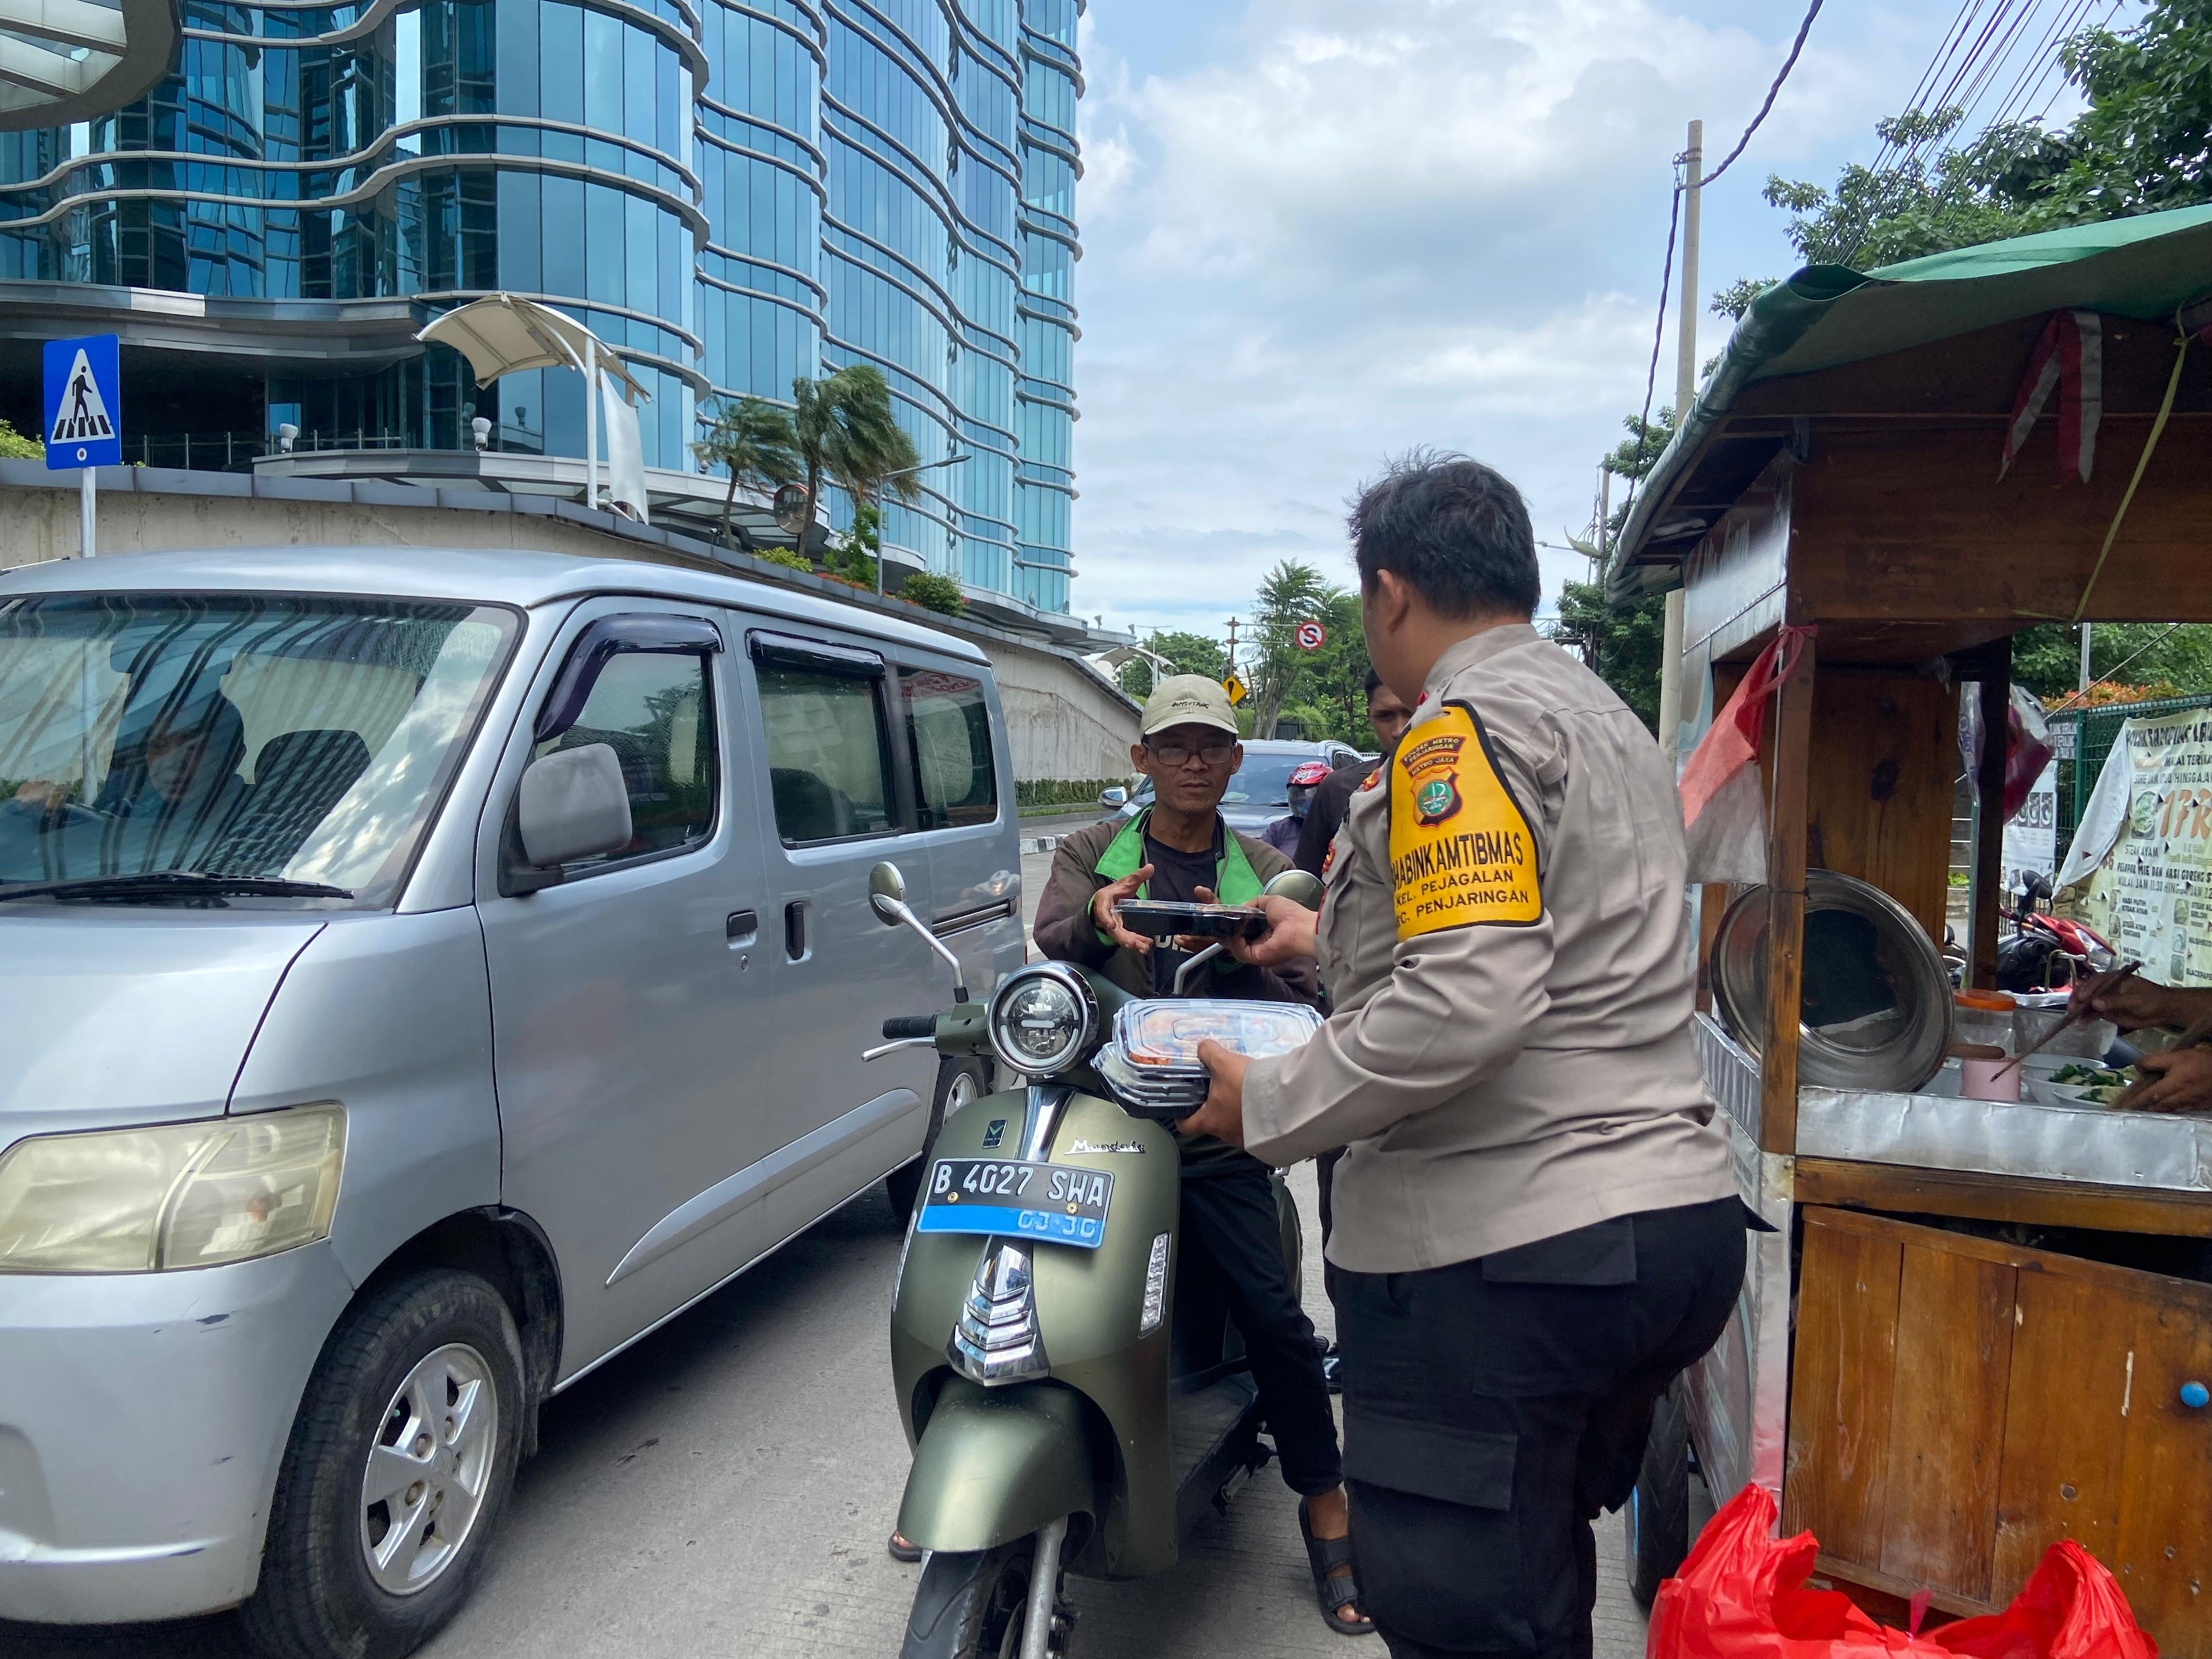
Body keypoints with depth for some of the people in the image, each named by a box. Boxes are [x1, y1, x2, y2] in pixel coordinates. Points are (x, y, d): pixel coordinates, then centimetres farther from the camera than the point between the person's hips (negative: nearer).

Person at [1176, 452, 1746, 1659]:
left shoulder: (1465, 724, -13)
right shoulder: (1610, 721, 19)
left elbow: (1466, 1002, -26)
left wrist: (1267, 1104, -14)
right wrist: (1330, 941, 35)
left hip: (1504, 1254, -10)